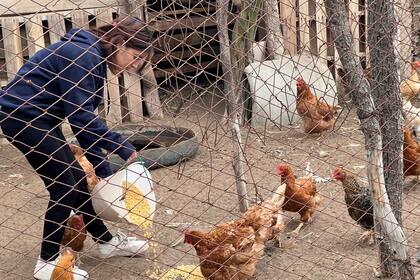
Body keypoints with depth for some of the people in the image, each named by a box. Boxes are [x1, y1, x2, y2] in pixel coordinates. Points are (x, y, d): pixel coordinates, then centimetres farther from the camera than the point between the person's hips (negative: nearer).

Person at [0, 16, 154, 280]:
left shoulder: (94, 60, 10)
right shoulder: (84, 55, -21)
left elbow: (85, 118, 11)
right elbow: (81, 116, -25)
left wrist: (103, 168, 8)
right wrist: (124, 148, -19)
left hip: (39, 118, 10)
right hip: (22, 117, -10)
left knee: (77, 181, 14)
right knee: (64, 187, -6)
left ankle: (106, 242, 27)